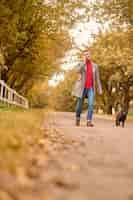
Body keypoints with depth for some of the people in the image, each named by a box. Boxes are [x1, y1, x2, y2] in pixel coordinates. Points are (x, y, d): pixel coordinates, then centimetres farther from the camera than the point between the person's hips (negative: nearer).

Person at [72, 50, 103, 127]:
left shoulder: (95, 66, 9)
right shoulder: (80, 64, 4)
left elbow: (97, 78, 10)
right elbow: (78, 70, -20)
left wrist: (100, 89, 4)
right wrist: (84, 62, -16)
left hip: (91, 88, 1)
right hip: (82, 87, -1)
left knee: (91, 104, -14)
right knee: (80, 104, 6)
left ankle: (89, 121, -14)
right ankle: (78, 118, 27)